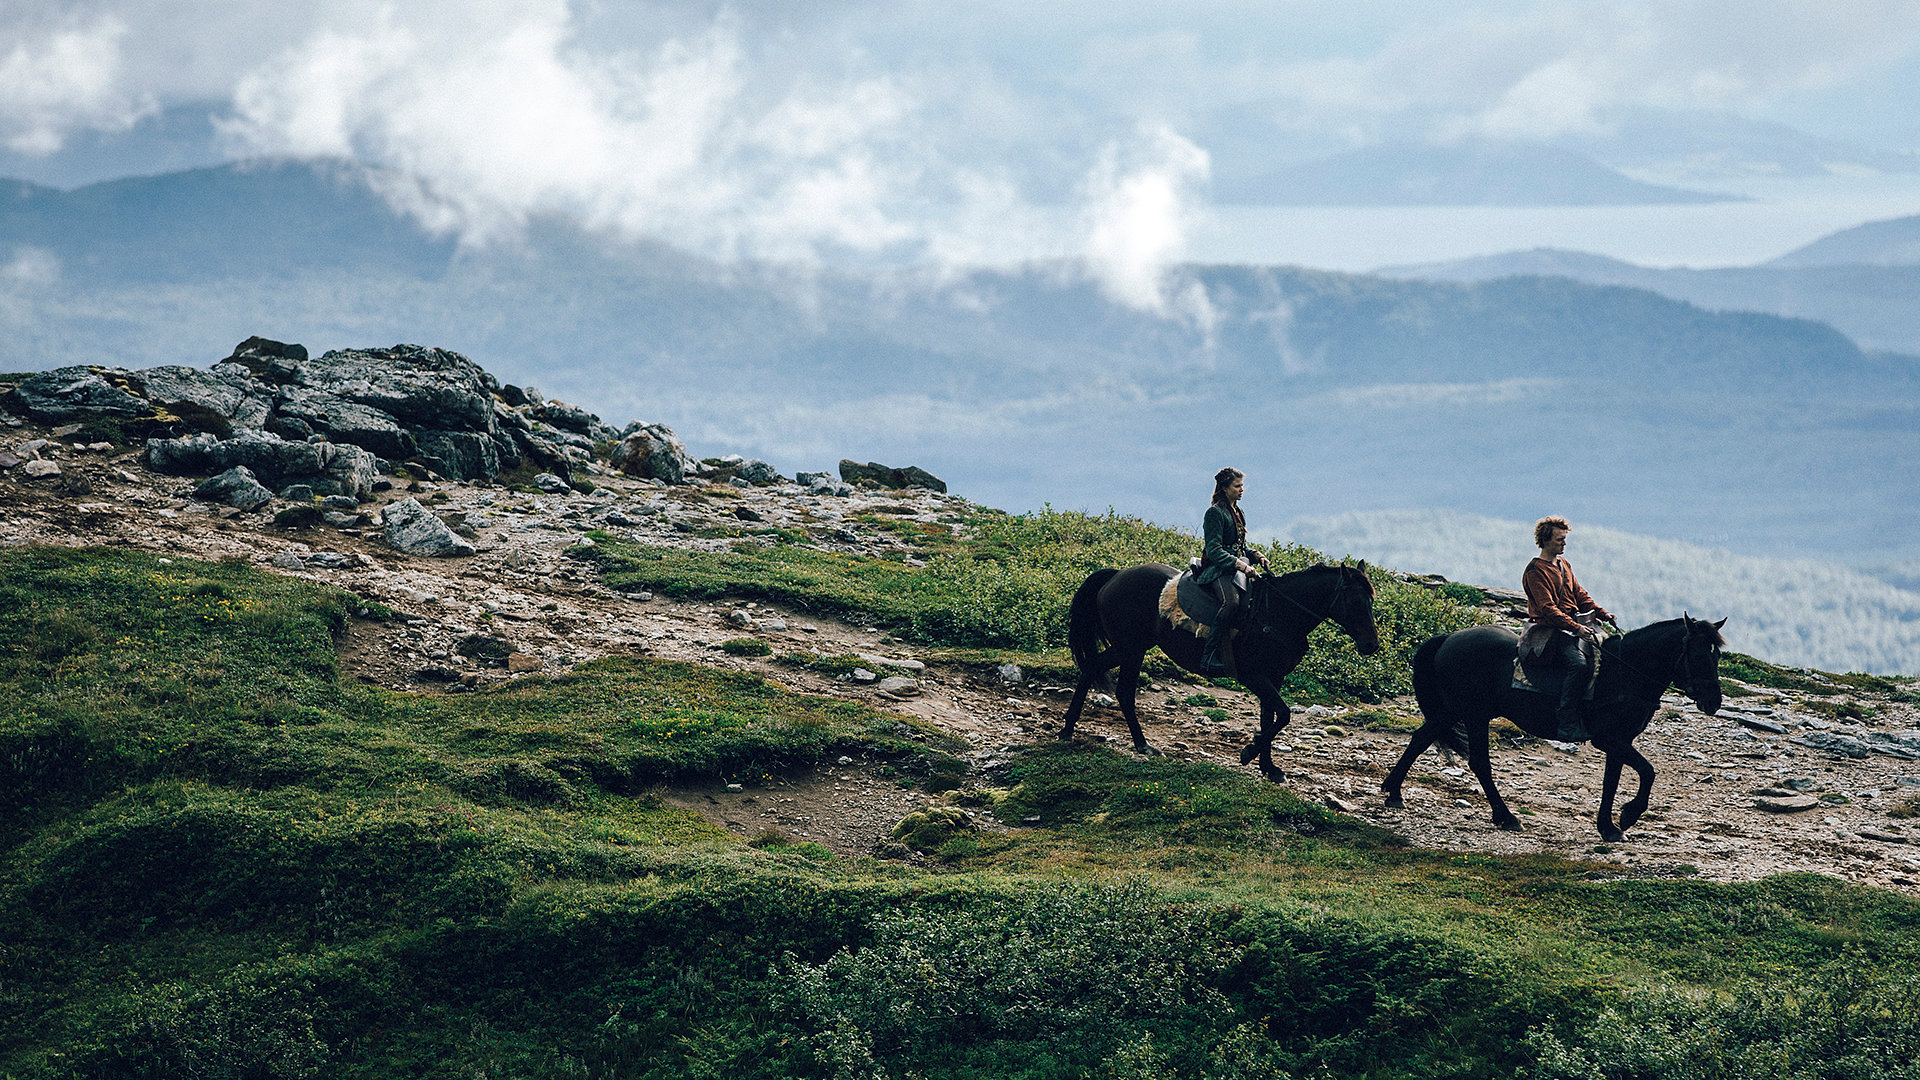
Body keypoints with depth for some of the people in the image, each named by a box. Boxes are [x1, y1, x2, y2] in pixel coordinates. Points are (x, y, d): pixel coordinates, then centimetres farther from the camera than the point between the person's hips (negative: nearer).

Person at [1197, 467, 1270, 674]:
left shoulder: (1239, 513, 21)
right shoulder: (1215, 513, -6)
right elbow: (1214, 550, -14)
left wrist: (1256, 556, 8)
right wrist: (1238, 564, -24)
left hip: (1240, 567, 9)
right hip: (1219, 569, -9)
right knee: (1231, 602, -35)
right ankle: (1209, 658, -38)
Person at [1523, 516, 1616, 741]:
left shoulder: (1564, 564, 18)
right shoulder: (1536, 571, -9)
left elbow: (1580, 596, 22)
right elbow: (1547, 608, -19)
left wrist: (1601, 613, 6)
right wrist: (1576, 628, -27)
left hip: (1575, 623, 9)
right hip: (1551, 630, -9)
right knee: (1578, 664, -31)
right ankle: (1567, 724, -32)